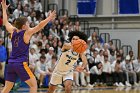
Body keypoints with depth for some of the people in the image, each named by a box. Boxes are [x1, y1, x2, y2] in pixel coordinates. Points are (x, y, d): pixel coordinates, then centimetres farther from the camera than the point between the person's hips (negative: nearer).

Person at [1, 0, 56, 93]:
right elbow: (39, 26, -15)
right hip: (21, 64, -7)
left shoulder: (13, 31, 9)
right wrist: (49, 18, -12)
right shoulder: (27, 33, -7)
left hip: (11, 63, 7)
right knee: (33, 85, 0)